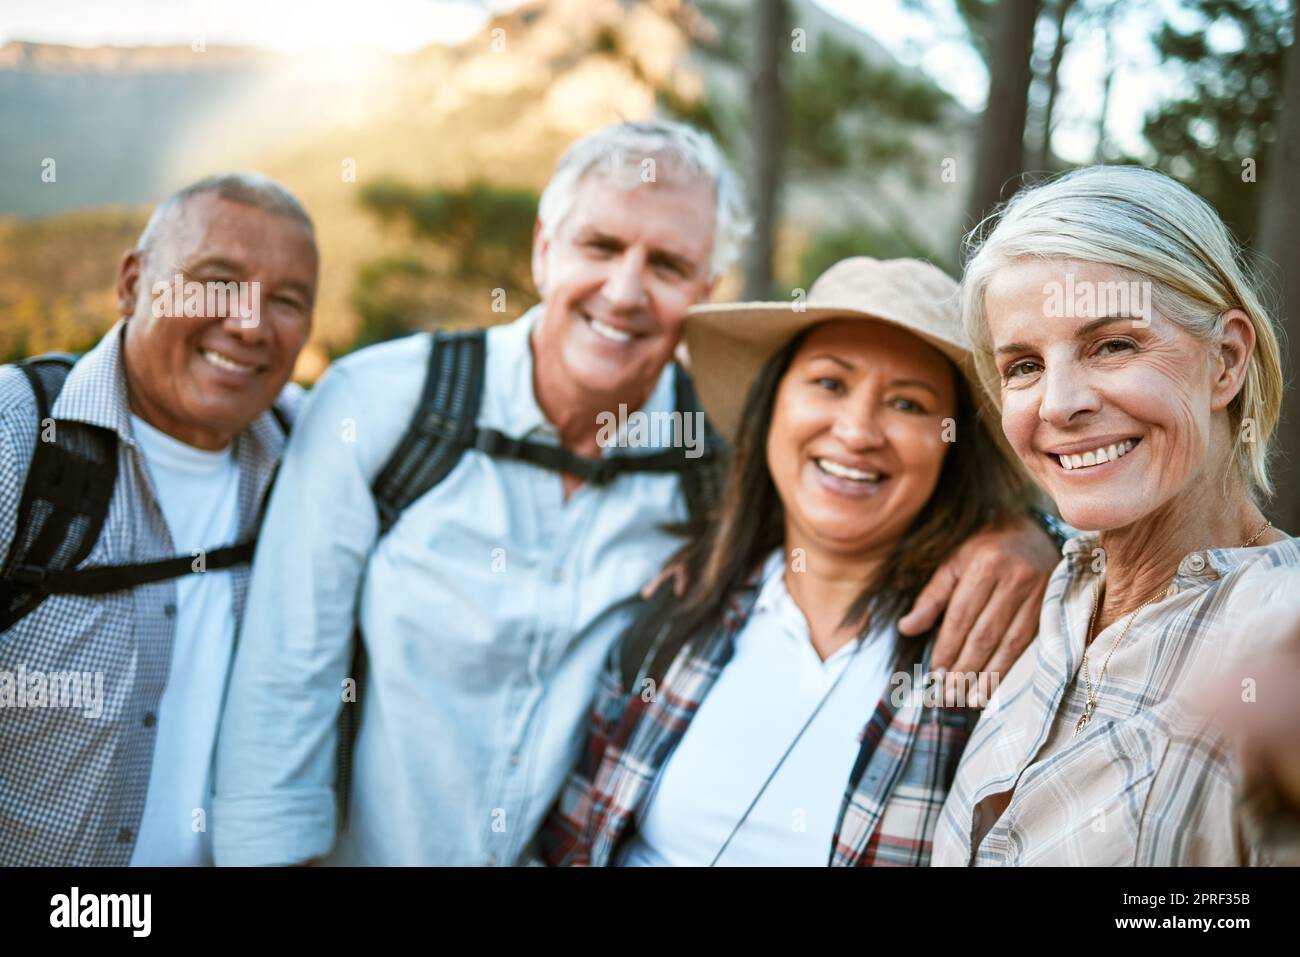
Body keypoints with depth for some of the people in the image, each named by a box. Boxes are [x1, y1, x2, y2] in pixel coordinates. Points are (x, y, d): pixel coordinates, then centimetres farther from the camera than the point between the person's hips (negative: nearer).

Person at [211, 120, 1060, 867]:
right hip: (365, 849, -1)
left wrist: (1015, 528, -24)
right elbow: (287, 683, -12)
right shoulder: (380, 403, -16)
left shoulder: (721, 445, -13)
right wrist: (270, 849, -13)